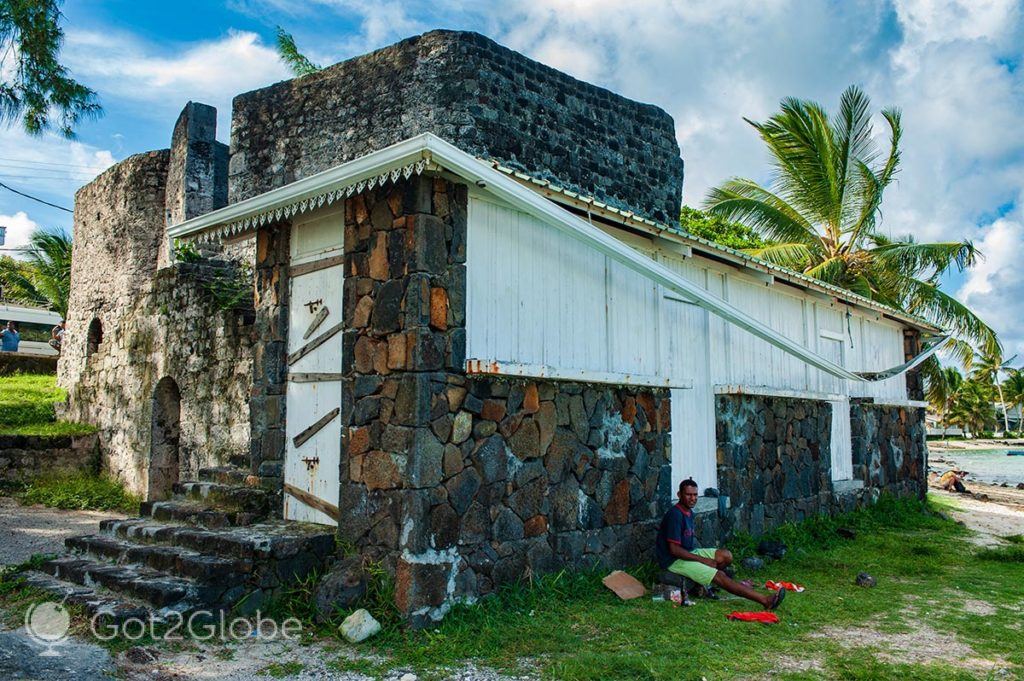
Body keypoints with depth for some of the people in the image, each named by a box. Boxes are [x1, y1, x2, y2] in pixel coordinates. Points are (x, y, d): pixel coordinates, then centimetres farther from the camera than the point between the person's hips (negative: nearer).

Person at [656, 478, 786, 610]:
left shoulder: (689, 512, 8)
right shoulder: (675, 515, -21)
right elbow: (674, 550, -24)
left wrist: (703, 554, 3)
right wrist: (702, 559, -17)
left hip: (689, 552, 10)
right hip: (674, 560, -10)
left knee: (726, 556, -4)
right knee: (719, 576, -20)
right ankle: (764, 600, -21)